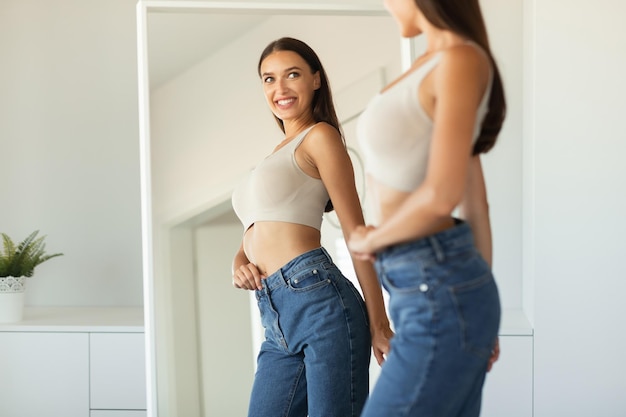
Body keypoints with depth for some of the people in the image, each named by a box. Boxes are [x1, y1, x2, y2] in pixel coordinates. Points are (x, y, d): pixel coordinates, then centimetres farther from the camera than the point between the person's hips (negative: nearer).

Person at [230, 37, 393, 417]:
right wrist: (239, 264, 3)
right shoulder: (277, 153, 26)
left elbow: (357, 232, -4)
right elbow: (254, 235, 27)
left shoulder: (320, 136, 2)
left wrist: (378, 325, -7)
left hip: (318, 300, -8)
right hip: (277, 319, 8)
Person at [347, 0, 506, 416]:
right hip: (433, 292, 9)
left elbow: (442, 194, -24)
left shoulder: (462, 59, -14)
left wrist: (371, 239, -5)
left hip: (441, 296, -9)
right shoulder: (434, 68, 14)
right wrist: (479, 311, 21)